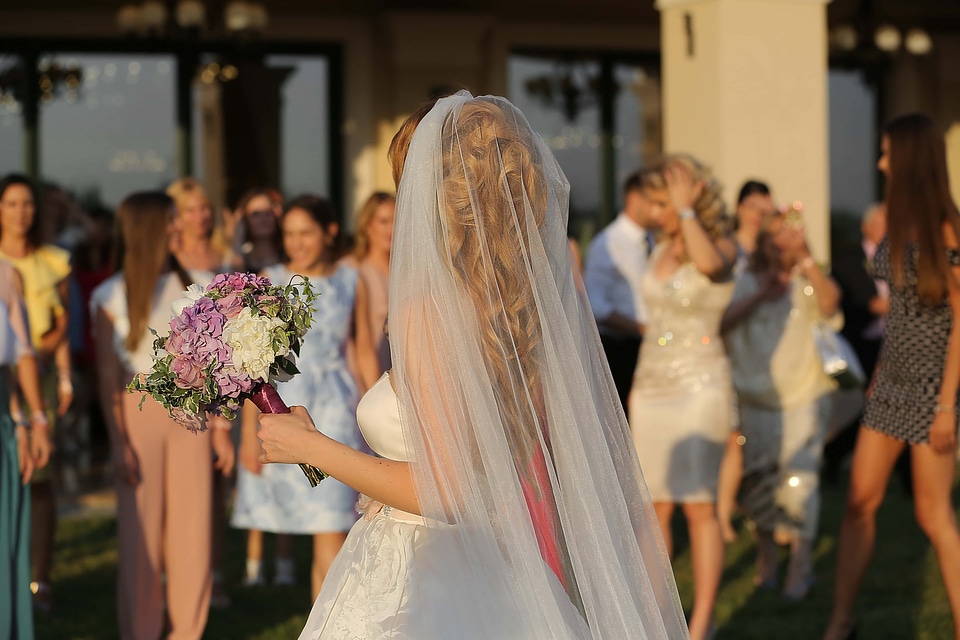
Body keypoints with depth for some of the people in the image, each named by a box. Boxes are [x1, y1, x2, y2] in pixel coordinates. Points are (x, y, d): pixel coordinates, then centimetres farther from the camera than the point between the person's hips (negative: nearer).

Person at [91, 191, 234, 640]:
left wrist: (221, 427, 4)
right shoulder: (111, 297, 0)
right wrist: (118, 442, -9)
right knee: (140, 528, 0)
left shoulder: (199, 286, 6)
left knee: (192, 524, 2)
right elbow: (107, 374, -3)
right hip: (139, 413, -2)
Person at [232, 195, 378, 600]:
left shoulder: (351, 282, 4)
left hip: (335, 411, 0)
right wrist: (249, 432, -5)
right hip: (281, 404, 1)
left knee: (330, 529, -8)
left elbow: (365, 353, 10)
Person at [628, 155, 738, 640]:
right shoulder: (660, 251, 12)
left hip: (699, 386, -6)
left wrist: (686, 209, -21)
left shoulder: (722, 247, -7)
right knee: (655, 507, 6)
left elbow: (708, 263, -33)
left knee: (698, 506, -8)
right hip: (653, 386, 7)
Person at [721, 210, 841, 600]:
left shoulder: (808, 283, 2)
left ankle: (800, 565, -7)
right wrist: (759, 296, -18)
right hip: (756, 397, 2)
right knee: (758, 480, 6)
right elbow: (721, 324, -8)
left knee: (798, 480, -12)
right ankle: (765, 558, 24)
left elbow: (829, 302, -21)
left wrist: (804, 258, -25)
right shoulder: (747, 283, 6)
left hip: (804, 396, -2)